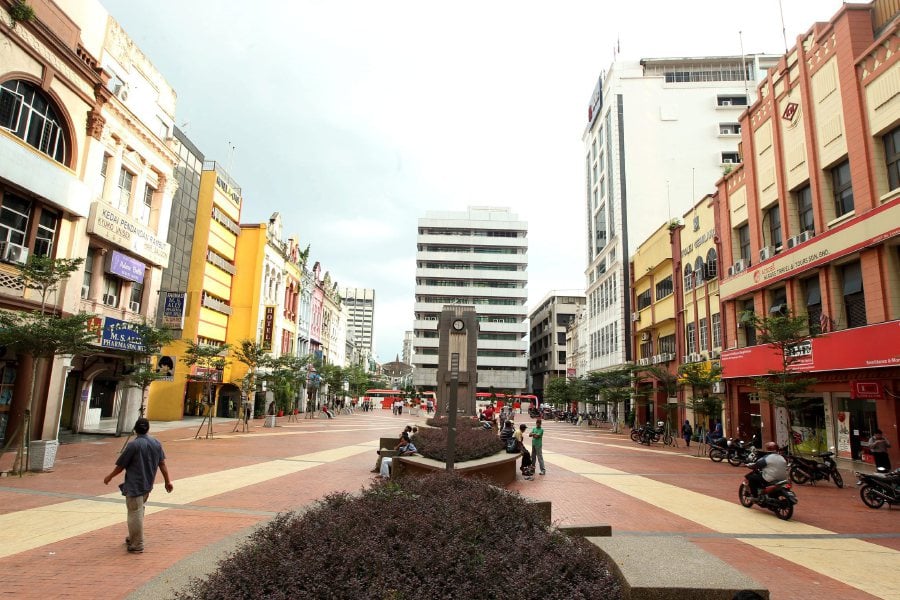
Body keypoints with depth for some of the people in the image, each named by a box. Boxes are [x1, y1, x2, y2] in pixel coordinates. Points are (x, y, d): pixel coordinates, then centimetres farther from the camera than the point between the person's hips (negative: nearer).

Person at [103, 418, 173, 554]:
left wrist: (109, 477, 9)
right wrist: (168, 481, 7)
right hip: (148, 485, 7)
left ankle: (137, 546, 9)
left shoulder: (133, 445, -15)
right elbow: (162, 463, 4)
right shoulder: (156, 443, 2)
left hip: (134, 485, -6)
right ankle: (133, 539, 35)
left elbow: (121, 466, -9)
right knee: (139, 512, 22)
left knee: (135, 514, 2)